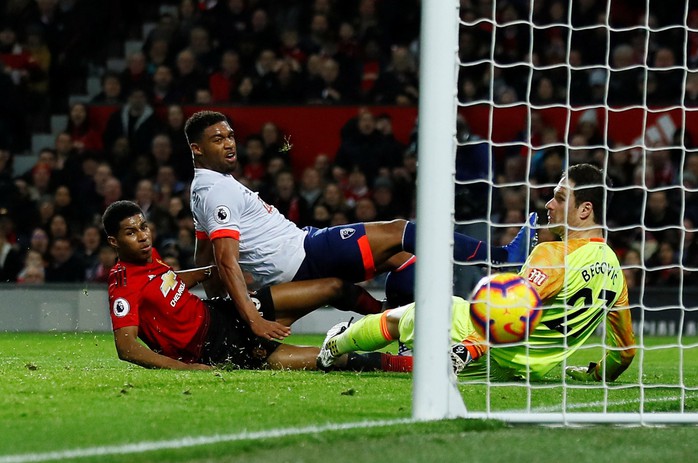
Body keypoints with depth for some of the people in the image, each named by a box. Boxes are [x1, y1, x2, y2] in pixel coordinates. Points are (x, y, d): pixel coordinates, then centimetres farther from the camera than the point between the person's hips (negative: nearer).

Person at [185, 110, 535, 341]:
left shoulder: (203, 189, 16)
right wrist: (253, 319, -32)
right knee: (397, 232, -4)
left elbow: (204, 259, 23)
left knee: (396, 257, 13)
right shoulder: (217, 191, -16)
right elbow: (226, 260, -25)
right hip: (301, 256, -11)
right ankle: (503, 257, 3)